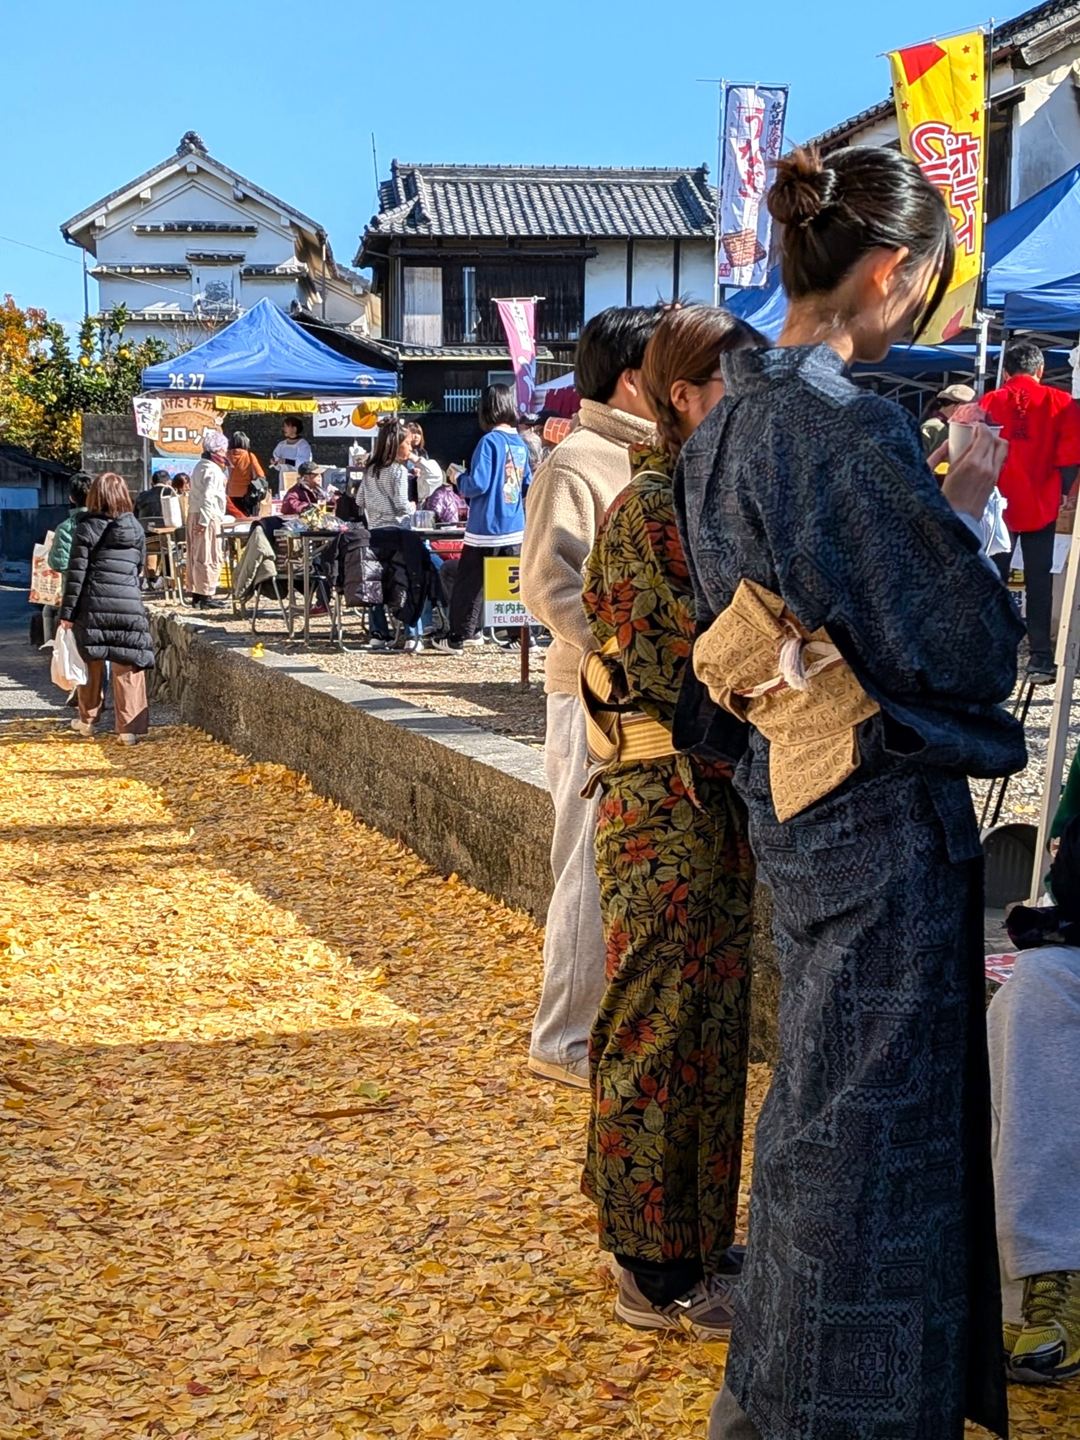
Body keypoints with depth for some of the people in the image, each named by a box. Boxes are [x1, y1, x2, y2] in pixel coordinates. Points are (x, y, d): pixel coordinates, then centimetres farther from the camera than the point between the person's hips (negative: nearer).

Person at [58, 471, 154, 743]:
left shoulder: (86, 528, -2)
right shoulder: (136, 529, 9)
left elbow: (75, 574, -4)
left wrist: (67, 612, -1)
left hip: (93, 607, -1)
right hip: (129, 606, 2)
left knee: (91, 663, 13)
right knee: (127, 667, 2)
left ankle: (88, 720, 25)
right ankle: (130, 727, -1)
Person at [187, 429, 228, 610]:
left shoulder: (200, 467, 17)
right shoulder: (213, 470, -13)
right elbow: (208, 497, -21)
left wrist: (201, 520, 19)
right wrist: (204, 520, -24)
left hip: (194, 514, 10)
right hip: (208, 517, -10)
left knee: (196, 556, 11)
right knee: (210, 558, -8)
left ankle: (196, 594, 16)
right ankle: (206, 596, -9)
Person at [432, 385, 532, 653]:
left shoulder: (490, 442, -13)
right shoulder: (520, 444, 8)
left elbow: (478, 484, -17)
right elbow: (528, 487, 14)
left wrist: (460, 479, 1)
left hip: (486, 529, -6)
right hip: (515, 529, 6)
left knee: (469, 583, 2)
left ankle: (458, 638, 7)